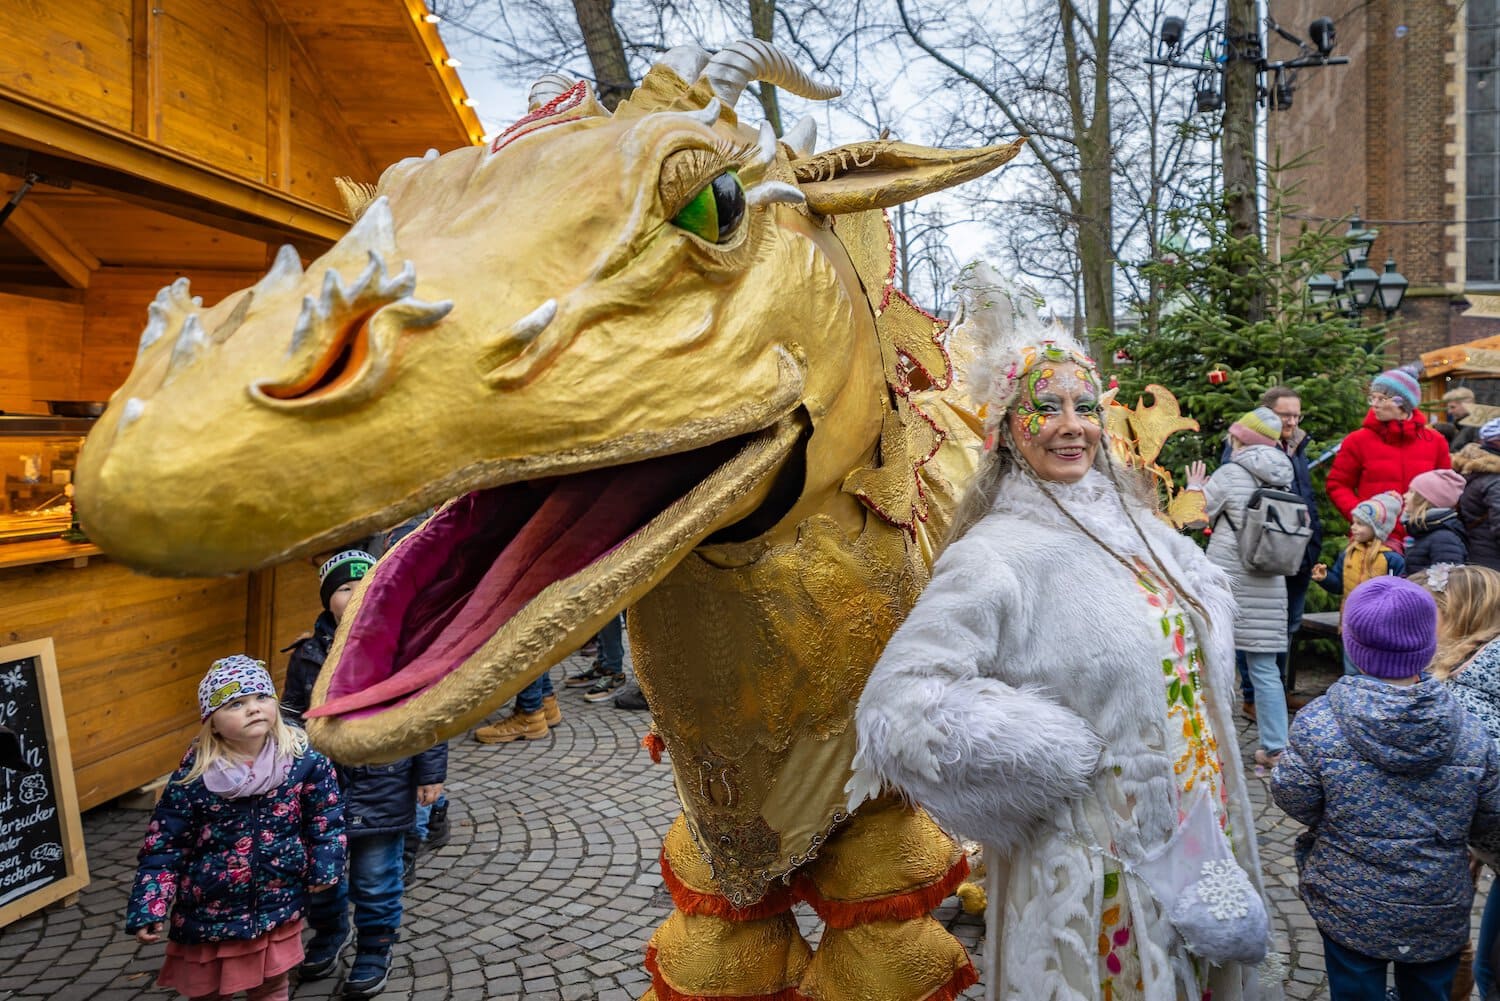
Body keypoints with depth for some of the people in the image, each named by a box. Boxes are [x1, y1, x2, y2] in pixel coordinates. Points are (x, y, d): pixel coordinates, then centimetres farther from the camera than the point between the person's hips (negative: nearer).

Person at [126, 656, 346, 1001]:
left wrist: (324, 866, -3)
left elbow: (325, 815, -2)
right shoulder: (193, 778, -19)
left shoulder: (304, 759, -16)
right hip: (210, 910, -1)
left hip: (278, 905, 1)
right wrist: (149, 908, -13)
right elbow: (164, 845, -11)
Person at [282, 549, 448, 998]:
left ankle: (374, 951, 31)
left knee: (375, 878, 8)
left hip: (383, 790, -3)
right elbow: (292, 717, 8)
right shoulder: (309, 655, -3)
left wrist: (430, 774, -3)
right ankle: (329, 933, 47)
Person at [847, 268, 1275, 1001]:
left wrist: (1207, 669, 5)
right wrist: (1068, 748, -22)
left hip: (1197, 835, 7)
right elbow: (897, 708, -30)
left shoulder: (1131, 520, 3)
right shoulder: (996, 556, -21)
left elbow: (1209, 585, 25)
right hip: (1097, 867, -7)